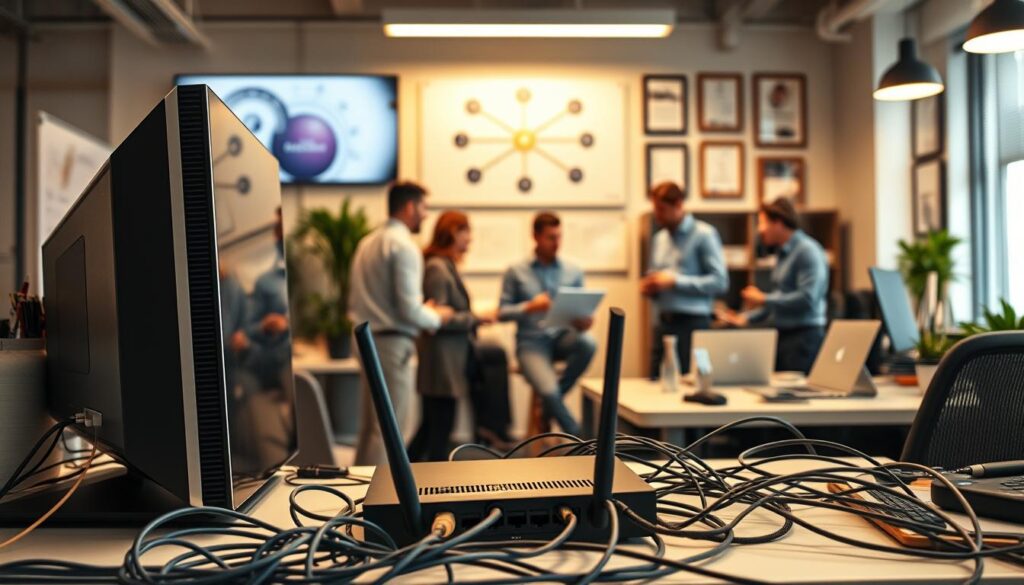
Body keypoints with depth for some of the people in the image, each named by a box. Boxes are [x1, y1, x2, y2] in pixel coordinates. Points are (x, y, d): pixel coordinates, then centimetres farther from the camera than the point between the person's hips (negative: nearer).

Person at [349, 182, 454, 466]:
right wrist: (437, 317, 1)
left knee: (370, 424, 17)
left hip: (369, 339, 9)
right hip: (393, 343, -9)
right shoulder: (404, 245, -13)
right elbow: (409, 309, -19)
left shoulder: (368, 242, 13)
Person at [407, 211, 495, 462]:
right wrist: (476, 318, -14)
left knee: (430, 427, 17)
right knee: (440, 430, -2)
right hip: (443, 364, -10)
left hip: (445, 363, 10)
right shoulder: (437, 268, -15)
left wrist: (473, 318, 13)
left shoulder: (446, 266, 17)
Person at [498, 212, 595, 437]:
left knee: (588, 343, -32)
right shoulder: (516, 272, 2)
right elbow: (502, 313, 1)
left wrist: (584, 321, -14)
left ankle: (552, 400, -9)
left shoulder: (573, 272, 9)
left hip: (562, 338, 3)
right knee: (548, 391, -28)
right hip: (531, 342, -3)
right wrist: (530, 307, -17)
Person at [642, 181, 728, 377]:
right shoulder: (659, 238, 16)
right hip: (664, 322, 6)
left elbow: (720, 281, -11)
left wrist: (675, 281, -16)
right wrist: (649, 287, 2)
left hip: (692, 323, -6)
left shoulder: (704, 234, -4)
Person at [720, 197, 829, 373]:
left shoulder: (808, 251, -11)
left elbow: (808, 298, -20)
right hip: (782, 335, 8)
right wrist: (746, 318, 14)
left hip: (803, 337, -8)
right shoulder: (783, 253, 16)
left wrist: (764, 300, -13)